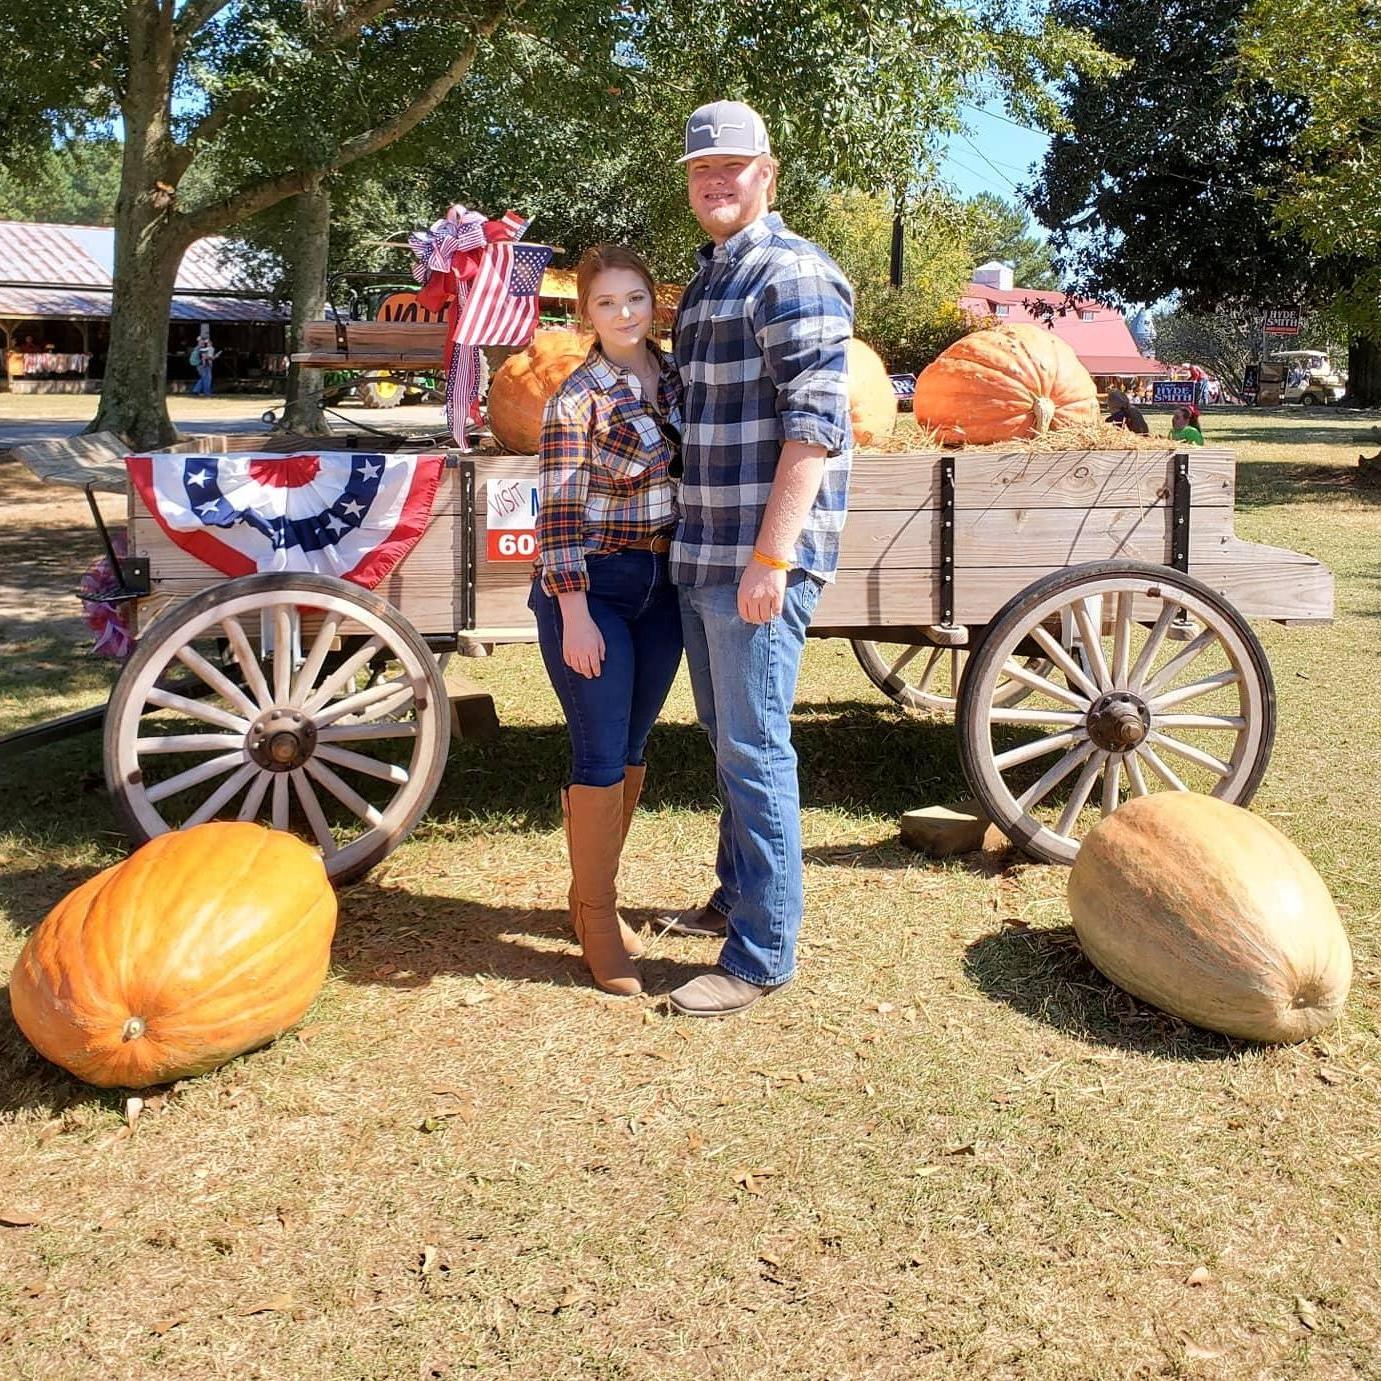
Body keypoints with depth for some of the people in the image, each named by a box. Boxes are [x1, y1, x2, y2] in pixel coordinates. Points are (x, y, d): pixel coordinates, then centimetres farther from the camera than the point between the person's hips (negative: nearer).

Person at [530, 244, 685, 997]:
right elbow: (558, 512, -14)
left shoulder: (675, 380, 7)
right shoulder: (578, 398, -11)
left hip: (663, 587, 6)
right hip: (592, 588, -6)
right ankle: (596, 921, 13)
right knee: (601, 757, -2)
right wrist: (575, 617, -17)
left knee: (631, 753, 13)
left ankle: (593, 892, 30)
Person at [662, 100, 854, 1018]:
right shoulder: (705, 281, 18)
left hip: (759, 561, -9)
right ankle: (737, 897, 34)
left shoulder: (792, 274, -11)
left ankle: (764, 953, 5)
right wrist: (700, 545, 18)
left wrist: (770, 556, -23)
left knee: (754, 749, -5)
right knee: (725, 737, 18)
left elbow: (815, 423, -19)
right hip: (700, 557, 9)